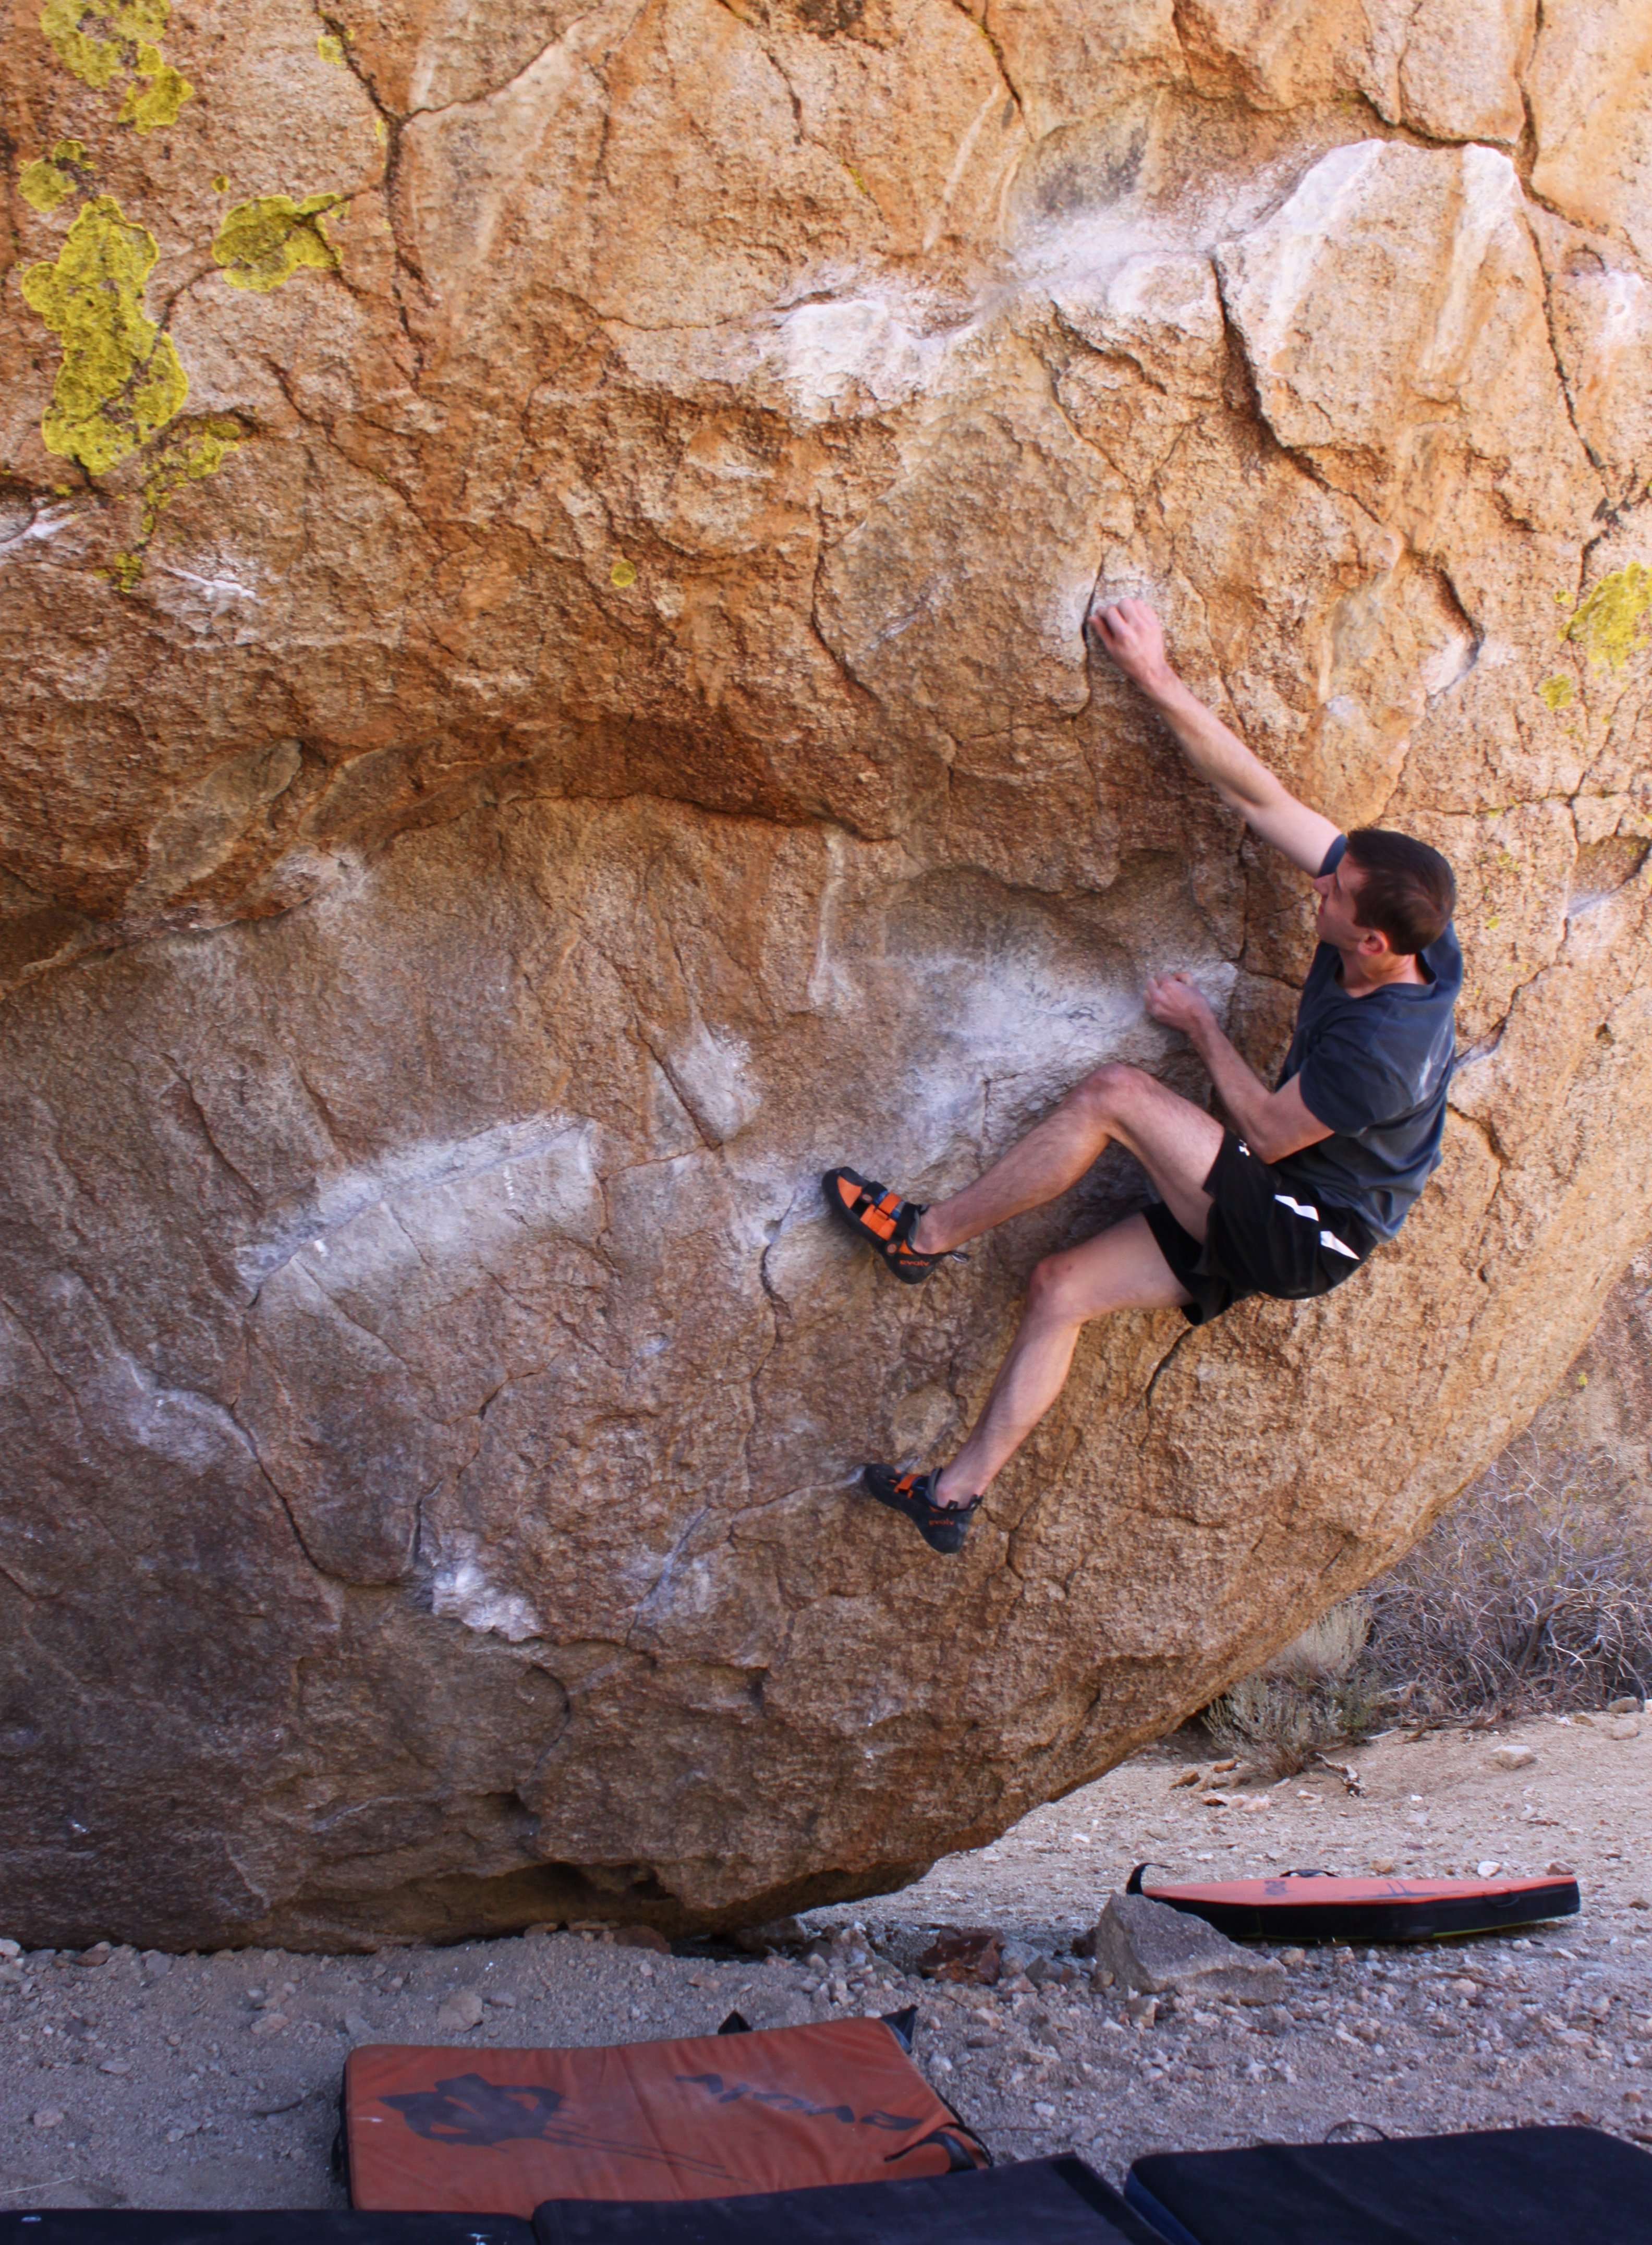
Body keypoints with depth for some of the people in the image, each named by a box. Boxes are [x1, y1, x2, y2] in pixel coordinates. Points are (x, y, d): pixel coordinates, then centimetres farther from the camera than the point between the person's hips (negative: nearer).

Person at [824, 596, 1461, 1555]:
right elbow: (1258, 794, -12)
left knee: (1116, 1093, -23)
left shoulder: (1382, 1046, -33)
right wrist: (1159, 680, -16)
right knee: (1063, 1286, 1)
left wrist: (1202, 1026, -6)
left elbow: (1268, 1134, -19)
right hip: (1273, 1215, 9)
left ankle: (929, 1233, -7)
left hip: (1307, 1234, -9)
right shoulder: (1395, 932, -11)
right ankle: (961, 1492, 6)